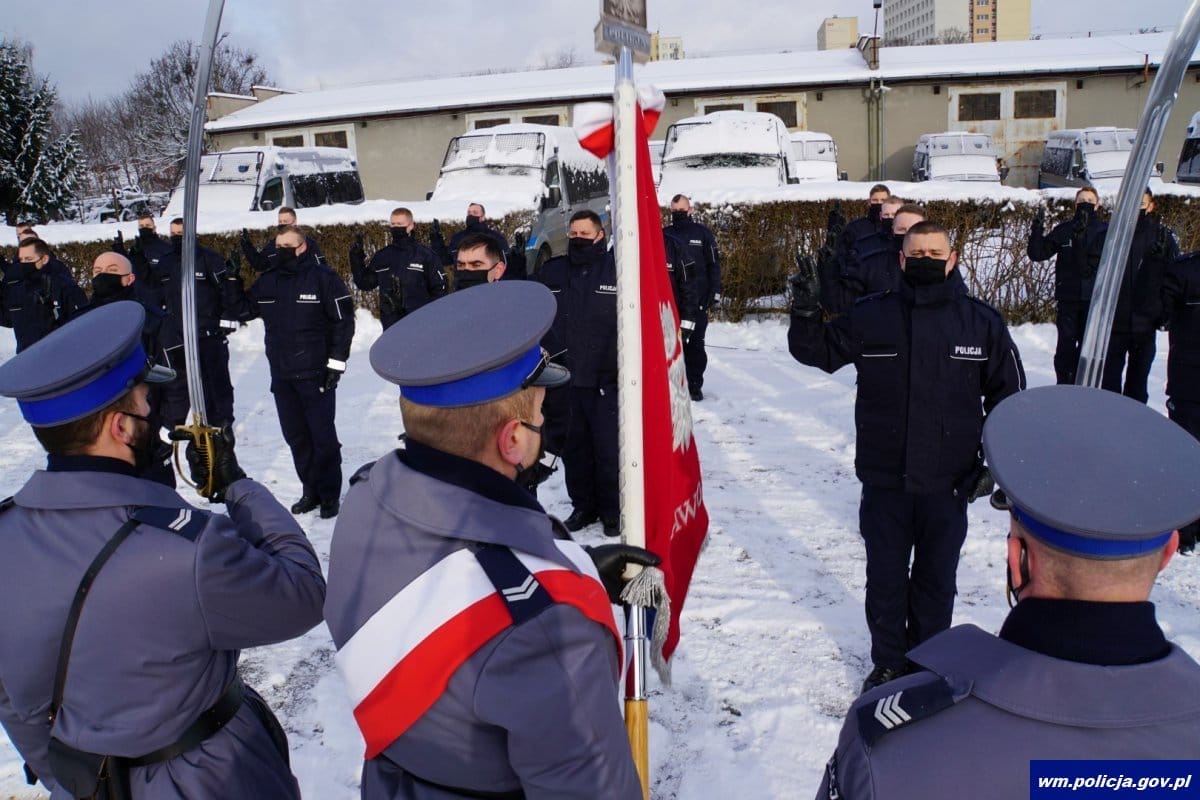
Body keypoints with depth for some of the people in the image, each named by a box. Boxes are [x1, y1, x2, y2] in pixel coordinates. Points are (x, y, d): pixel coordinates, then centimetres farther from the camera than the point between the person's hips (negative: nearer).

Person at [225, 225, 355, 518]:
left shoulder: (322, 277, -8)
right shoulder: (266, 282, 8)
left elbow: (344, 320, -9)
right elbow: (243, 310, 17)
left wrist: (336, 362, -11)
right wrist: (232, 282, 2)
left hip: (316, 374, -6)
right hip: (281, 375, 6)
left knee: (323, 437, 1)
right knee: (296, 437, 12)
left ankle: (330, 495, 13)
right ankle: (310, 491, 25)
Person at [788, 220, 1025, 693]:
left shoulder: (982, 322, -1)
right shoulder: (871, 315, -2)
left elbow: (1008, 397, 7)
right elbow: (819, 352, 7)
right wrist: (806, 315, -14)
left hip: (948, 483, 0)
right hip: (884, 480, 0)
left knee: (936, 580, 14)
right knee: (885, 579, 13)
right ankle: (888, 663, 32)